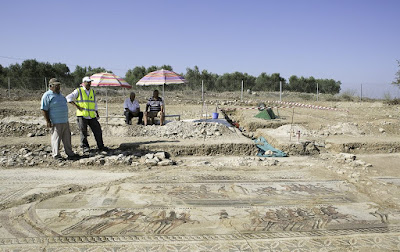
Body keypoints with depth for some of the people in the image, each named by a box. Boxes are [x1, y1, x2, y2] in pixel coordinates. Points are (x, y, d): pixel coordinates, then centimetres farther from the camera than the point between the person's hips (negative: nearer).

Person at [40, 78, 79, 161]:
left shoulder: (59, 94, 17)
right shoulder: (47, 95, -9)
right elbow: (44, 109, -13)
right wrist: (48, 121, -16)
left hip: (65, 121, 8)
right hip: (56, 122, -8)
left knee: (67, 138, 11)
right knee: (56, 138, -1)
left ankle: (70, 154, 19)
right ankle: (56, 155, 9)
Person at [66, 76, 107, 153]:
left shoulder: (92, 92, 15)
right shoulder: (78, 91, 1)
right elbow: (68, 98, -3)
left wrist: (97, 114, 16)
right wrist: (76, 106, -11)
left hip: (92, 116, 4)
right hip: (82, 116, -4)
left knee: (98, 131, 2)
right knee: (83, 132, 0)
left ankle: (101, 146, 11)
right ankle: (85, 147, 12)